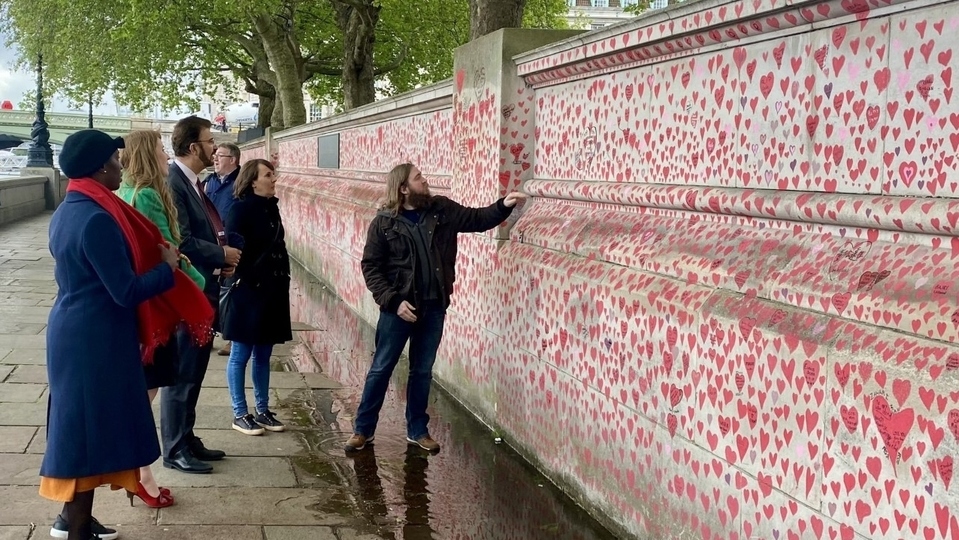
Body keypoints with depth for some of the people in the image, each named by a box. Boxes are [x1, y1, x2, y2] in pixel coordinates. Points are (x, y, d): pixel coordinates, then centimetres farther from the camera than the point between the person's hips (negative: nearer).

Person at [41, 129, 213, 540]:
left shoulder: (67, 212, 9)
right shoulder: (96, 219, -22)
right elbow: (126, 291, -22)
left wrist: (154, 259, 14)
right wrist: (168, 267, -8)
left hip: (74, 330, 10)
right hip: (95, 338, -10)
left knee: (80, 423, 18)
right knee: (89, 428, 0)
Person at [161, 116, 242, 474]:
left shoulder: (194, 183, 12)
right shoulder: (173, 183, -18)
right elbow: (182, 242, -24)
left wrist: (221, 256, 0)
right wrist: (222, 255, -12)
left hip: (203, 290, 10)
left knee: (195, 371, 16)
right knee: (182, 373, 0)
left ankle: (187, 440, 27)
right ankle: (175, 450, 9)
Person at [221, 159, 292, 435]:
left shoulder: (271, 207, 9)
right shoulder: (241, 209, -13)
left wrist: (282, 280, 8)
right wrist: (250, 281, -16)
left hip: (273, 292, 7)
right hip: (247, 293, -7)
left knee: (263, 355, 14)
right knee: (241, 355, 4)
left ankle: (263, 410, 23)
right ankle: (239, 414, 12)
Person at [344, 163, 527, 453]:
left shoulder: (442, 210, 2)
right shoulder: (384, 222, -7)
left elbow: (478, 219, 5)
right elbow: (370, 266, -7)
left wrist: (503, 205, -14)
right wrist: (393, 301, -15)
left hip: (434, 307, 3)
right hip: (399, 307, -3)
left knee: (422, 371, 13)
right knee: (381, 369, 6)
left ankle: (417, 430, 25)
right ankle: (363, 429, 17)